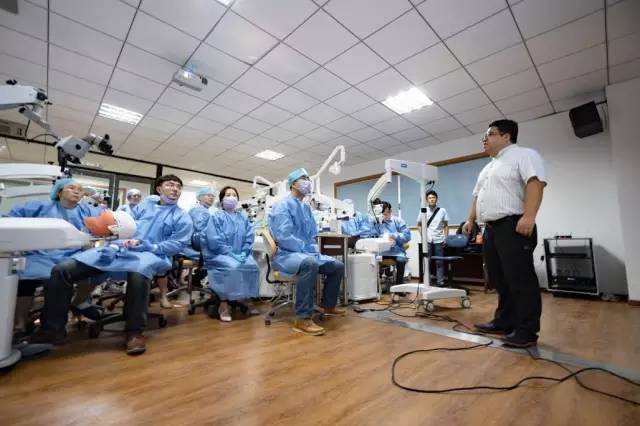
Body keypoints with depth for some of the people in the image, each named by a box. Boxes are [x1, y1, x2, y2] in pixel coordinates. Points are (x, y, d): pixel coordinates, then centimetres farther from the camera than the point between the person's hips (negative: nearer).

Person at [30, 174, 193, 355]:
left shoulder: (183, 217, 9)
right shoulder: (143, 206, 25)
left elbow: (177, 244, -3)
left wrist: (144, 245, -13)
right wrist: (126, 238, -2)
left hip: (151, 253, -5)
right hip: (121, 247, 5)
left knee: (139, 274, -42)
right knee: (62, 270, -10)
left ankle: (135, 331, -23)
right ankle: (53, 327, 3)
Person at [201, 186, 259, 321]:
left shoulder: (243, 218, 13)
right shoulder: (216, 217, -3)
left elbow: (249, 238, 7)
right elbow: (215, 241, -13)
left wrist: (243, 254, -9)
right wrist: (232, 254, -20)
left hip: (240, 254, 5)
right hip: (218, 254, -5)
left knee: (252, 266, -21)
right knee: (231, 267, -33)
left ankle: (246, 298, -4)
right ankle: (224, 303, -19)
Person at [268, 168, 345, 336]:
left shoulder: (306, 207, 14)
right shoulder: (283, 205, -12)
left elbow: (312, 235, 19)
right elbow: (284, 237, -23)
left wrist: (314, 251, 0)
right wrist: (307, 250, -20)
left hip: (306, 253, 9)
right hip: (285, 254, -9)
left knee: (338, 266, 7)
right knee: (310, 264, -40)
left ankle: (329, 305, 26)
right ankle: (303, 319, -32)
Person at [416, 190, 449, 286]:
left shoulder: (442, 210, 3)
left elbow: (446, 225, 7)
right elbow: (419, 225, 9)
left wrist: (445, 238, 1)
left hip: (439, 240, 0)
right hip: (427, 240, 0)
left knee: (439, 261, 4)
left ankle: (440, 280, 12)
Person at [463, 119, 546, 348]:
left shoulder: (524, 155, -2)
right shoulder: (488, 167, 25)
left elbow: (535, 183, -17)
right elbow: (477, 196, 25)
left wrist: (528, 216, -28)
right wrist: (471, 220, 18)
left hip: (513, 226, -9)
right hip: (491, 229, 9)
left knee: (521, 280, -4)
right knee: (499, 279, 13)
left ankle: (526, 331, 5)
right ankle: (504, 321, 23)